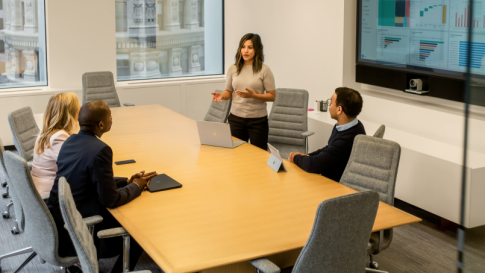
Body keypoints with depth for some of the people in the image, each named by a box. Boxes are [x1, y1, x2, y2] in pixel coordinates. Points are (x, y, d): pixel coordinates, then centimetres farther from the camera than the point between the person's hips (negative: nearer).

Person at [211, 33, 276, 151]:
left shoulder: (264, 70, -5)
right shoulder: (233, 69, 6)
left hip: (258, 119, -3)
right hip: (236, 118, 3)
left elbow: (272, 96, -5)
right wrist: (222, 95, -10)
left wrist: (253, 95, -19)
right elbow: (228, 92, 13)